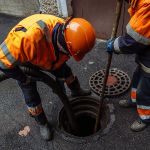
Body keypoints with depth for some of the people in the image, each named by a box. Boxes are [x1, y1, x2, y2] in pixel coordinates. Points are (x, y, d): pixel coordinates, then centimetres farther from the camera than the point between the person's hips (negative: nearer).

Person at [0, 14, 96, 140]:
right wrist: (25, 80, -23)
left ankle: (77, 91, 48)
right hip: (21, 59, -5)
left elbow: (60, 59, -6)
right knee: (31, 95, 1)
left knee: (66, 71, 17)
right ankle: (42, 124, 27)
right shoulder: (29, 38, -50)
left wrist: (60, 82, 2)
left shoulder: (65, 32, -27)